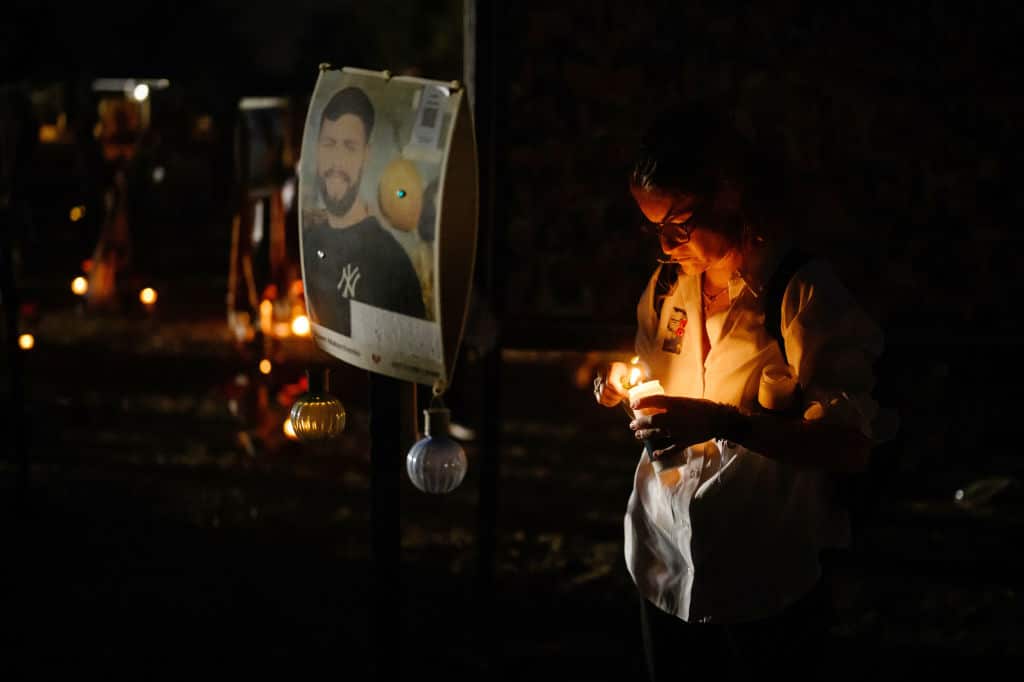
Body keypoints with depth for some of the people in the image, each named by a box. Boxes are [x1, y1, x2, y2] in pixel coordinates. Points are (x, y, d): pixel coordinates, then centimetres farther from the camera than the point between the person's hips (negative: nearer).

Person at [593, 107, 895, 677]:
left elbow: (852, 445, -21)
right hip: (665, 571, 6)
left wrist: (724, 422, -31)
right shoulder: (667, 286, 5)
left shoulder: (803, 292, -15)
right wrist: (621, 388, -2)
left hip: (764, 591, -5)